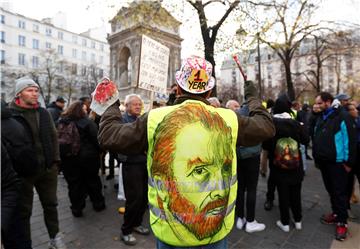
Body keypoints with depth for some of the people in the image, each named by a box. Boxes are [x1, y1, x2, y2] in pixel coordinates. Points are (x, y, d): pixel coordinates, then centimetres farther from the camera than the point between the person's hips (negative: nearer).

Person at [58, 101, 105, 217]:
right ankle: (98, 204, 26)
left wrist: (62, 155, 15)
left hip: (68, 158, 4)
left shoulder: (61, 122, 3)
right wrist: (99, 152, -1)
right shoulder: (87, 122, -14)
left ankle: (76, 208, 21)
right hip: (87, 157, -3)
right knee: (93, 181, 13)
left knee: (74, 184, 12)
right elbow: (95, 139, -15)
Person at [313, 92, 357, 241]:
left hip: (337, 162, -7)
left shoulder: (342, 117, -12)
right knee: (330, 190, 17)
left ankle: (342, 222, 14)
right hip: (324, 161, 7)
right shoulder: (321, 117, 11)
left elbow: (350, 140, -14)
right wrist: (316, 157, 14)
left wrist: (349, 162, -15)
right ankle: (336, 214, 33)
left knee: (339, 192, 2)